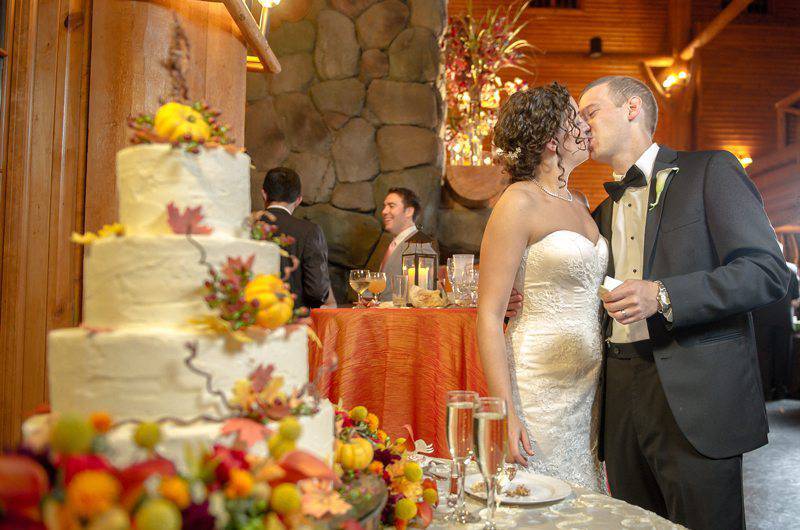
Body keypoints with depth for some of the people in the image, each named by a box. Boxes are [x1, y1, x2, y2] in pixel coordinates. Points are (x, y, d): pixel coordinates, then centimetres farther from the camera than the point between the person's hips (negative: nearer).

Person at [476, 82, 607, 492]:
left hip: (587, 387, 7)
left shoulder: (580, 207, 12)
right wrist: (506, 413, -20)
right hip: (539, 386, -7)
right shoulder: (520, 203, -11)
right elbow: (488, 315, -15)